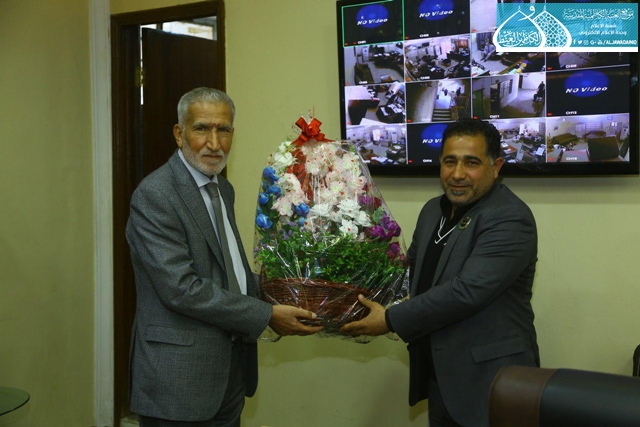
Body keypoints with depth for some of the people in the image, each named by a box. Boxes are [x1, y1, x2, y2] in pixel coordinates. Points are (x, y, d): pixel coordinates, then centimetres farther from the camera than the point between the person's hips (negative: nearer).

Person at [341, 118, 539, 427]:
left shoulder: (510, 219, -18)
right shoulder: (433, 210, 9)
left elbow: (467, 291, -26)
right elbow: (412, 269, 20)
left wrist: (390, 320, -20)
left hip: (489, 382, -7)